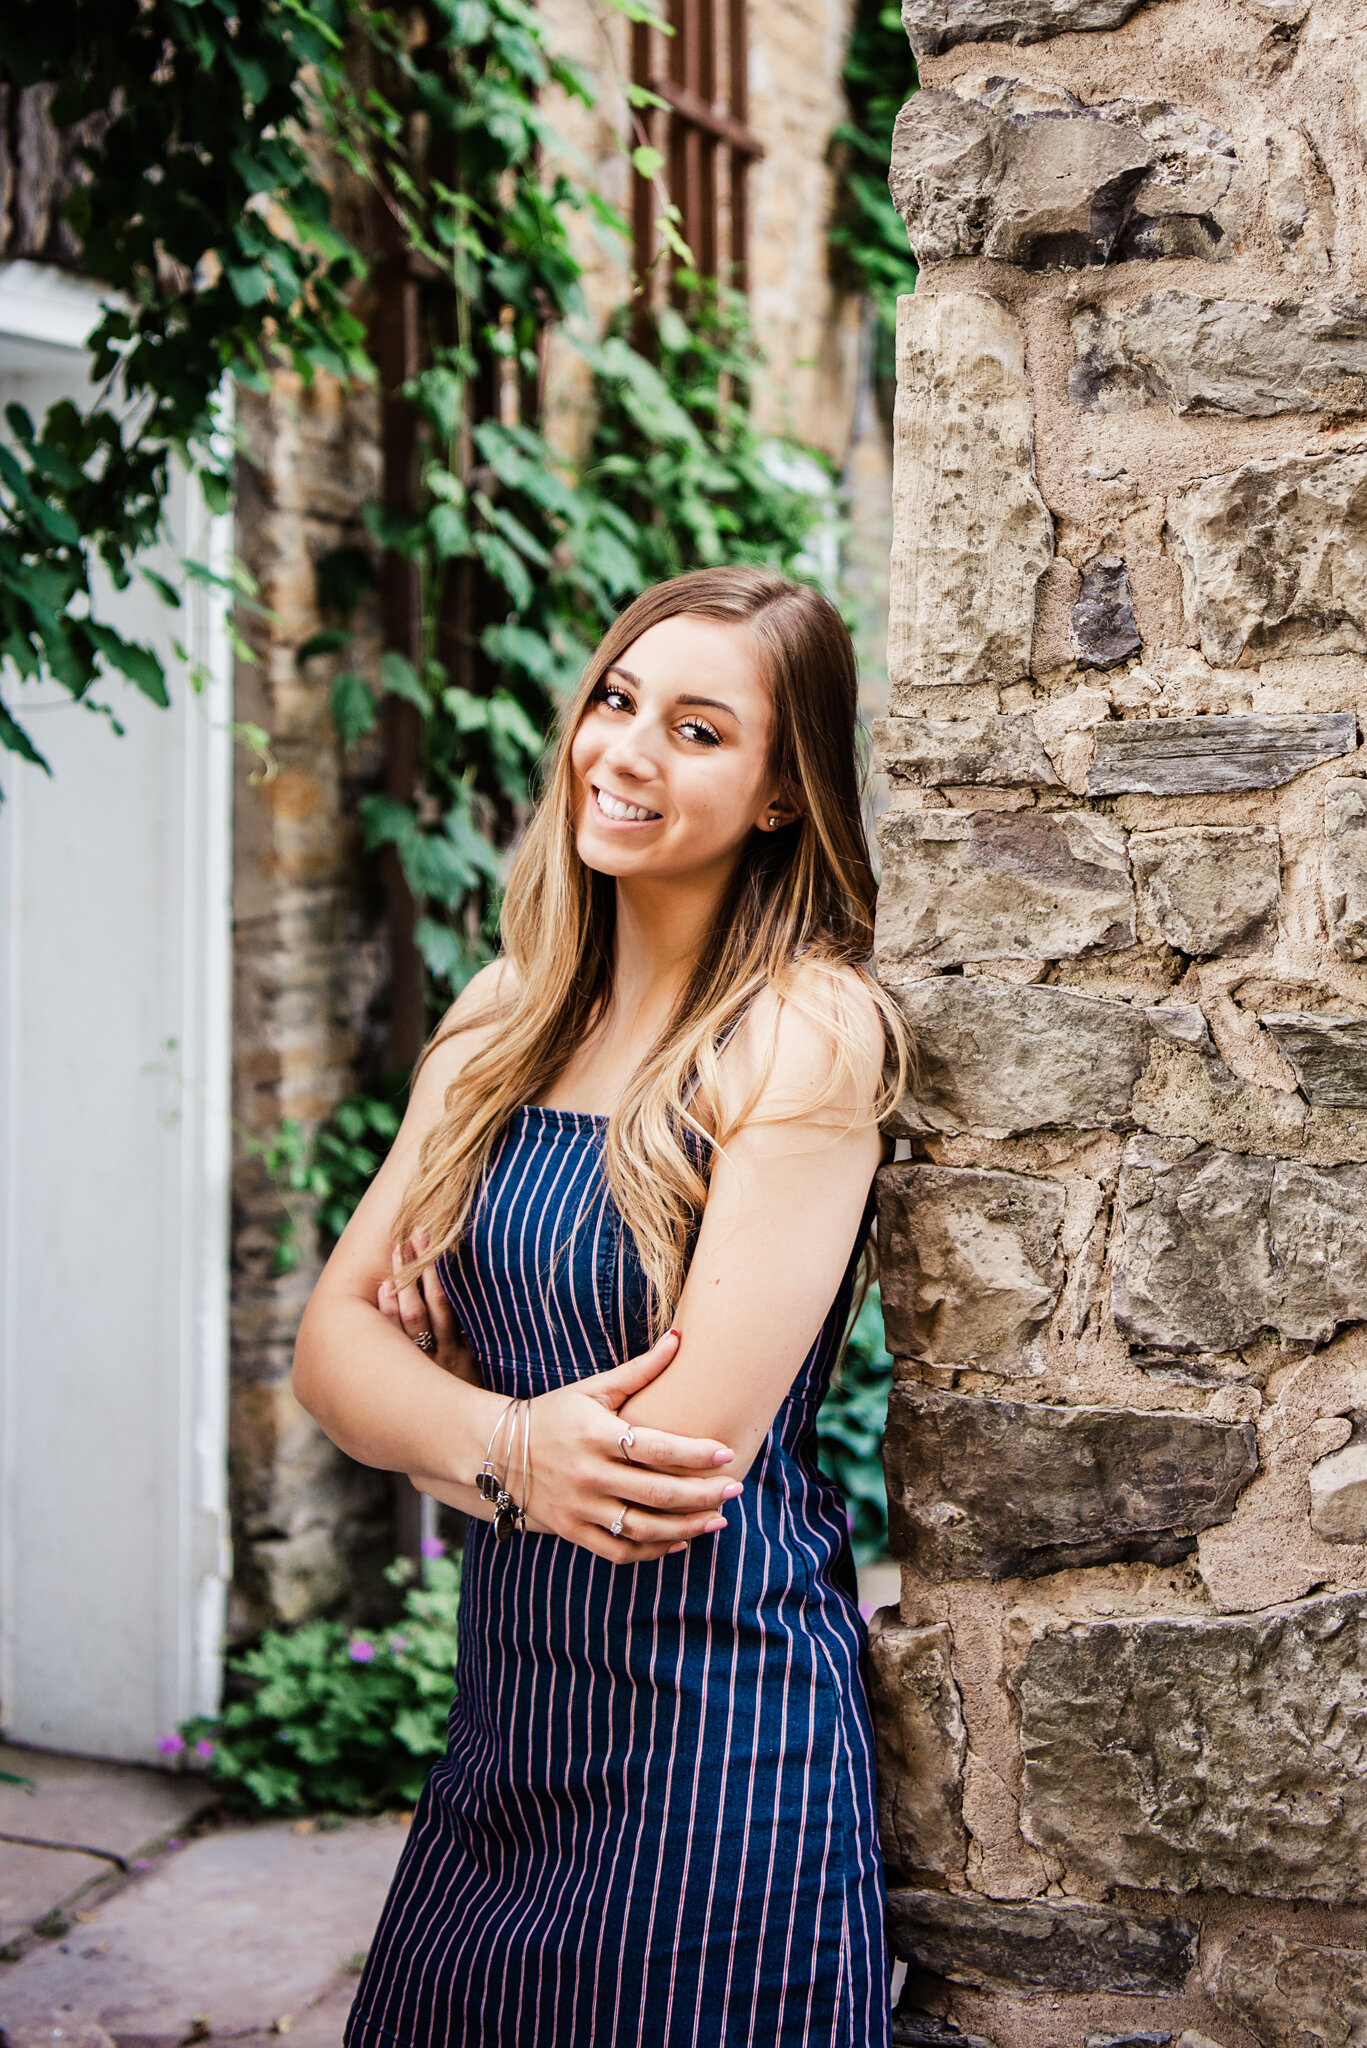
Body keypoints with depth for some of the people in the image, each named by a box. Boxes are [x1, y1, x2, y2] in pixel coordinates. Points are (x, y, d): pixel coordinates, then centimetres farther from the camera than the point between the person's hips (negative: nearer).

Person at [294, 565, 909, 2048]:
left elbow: (682, 1464, -19)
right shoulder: (507, 1020, 7)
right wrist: (507, 1448, -19)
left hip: (710, 1741, -6)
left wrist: (425, 1413, -3)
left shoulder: (809, 1031, -13)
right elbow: (334, 1339, 1)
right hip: (505, 1708, 7)